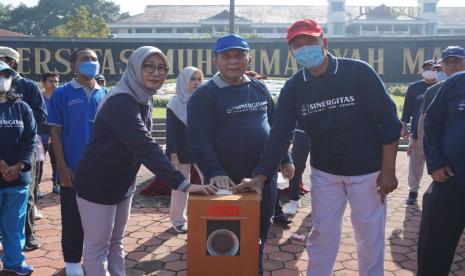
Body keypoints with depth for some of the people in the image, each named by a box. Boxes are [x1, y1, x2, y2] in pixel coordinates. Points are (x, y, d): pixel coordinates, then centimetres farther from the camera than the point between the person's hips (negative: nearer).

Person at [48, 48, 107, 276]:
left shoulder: (105, 95, 5)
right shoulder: (62, 94, -3)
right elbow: (55, 132, -5)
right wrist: (63, 167, -10)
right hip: (73, 170, -3)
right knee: (72, 219, 8)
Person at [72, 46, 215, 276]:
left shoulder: (144, 100, 2)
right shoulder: (120, 103, -26)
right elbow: (146, 148, -37)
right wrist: (183, 184, -41)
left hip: (123, 184, 9)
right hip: (97, 184, -8)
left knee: (116, 242, 18)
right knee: (98, 246, 5)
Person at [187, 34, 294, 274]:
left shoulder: (259, 88, 10)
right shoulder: (204, 95, -9)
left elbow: (275, 125, 18)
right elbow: (198, 138, -17)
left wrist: (285, 158, 15)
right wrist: (214, 172, -28)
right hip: (227, 181, -5)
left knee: (261, 231, 18)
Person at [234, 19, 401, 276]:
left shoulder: (359, 72, -14)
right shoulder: (293, 87, -4)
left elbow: (389, 121, -11)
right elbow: (279, 134, -6)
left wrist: (388, 170, -12)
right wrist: (261, 176, -16)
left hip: (366, 170, -2)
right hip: (324, 172, 3)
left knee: (370, 235, 9)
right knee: (322, 233, 11)